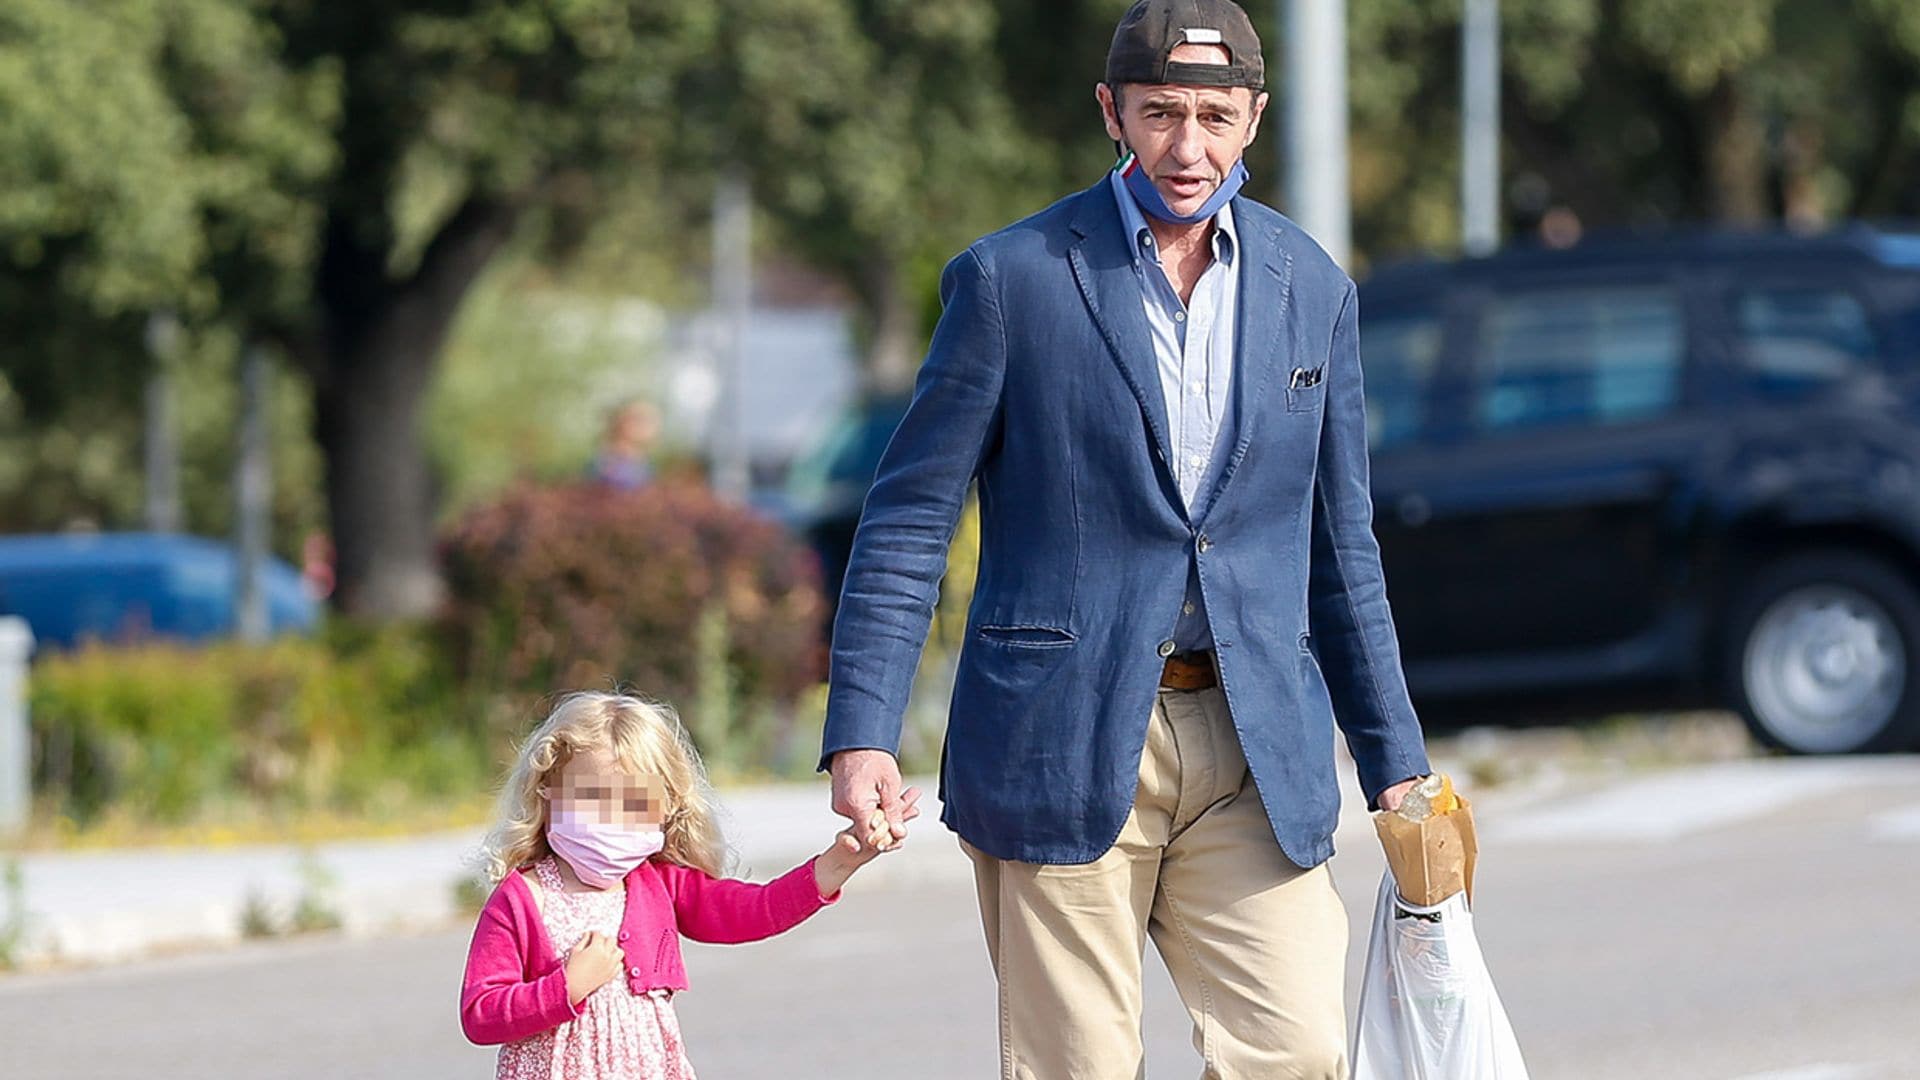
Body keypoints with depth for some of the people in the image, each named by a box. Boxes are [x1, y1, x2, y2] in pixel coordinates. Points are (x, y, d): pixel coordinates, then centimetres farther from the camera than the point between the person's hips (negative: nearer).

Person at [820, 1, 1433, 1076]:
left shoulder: (1313, 289, 10)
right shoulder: (1011, 278, -2)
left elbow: (1342, 546, 16)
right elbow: (910, 517, -1)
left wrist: (1395, 760, 15)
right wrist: (862, 735, -10)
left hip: (1254, 752, 3)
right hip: (1061, 741, -3)